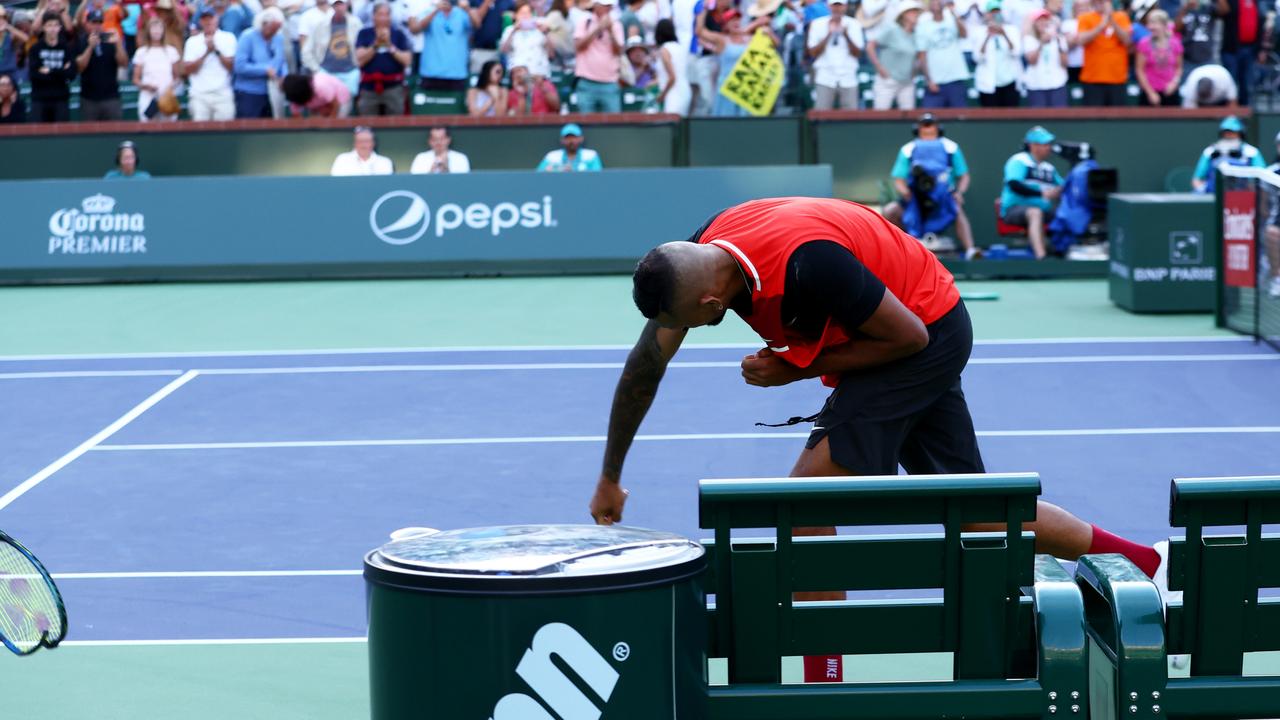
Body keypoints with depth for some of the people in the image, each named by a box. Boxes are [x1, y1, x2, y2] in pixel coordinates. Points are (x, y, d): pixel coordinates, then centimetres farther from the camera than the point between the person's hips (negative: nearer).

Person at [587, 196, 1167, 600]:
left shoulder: (806, 266, -37)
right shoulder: (695, 257, -13)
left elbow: (909, 335, -23)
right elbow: (648, 360, 0)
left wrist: (798, 368, -21)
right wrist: (610, 478, 5)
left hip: (926, 330, -8)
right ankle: (1142, 561, 26)